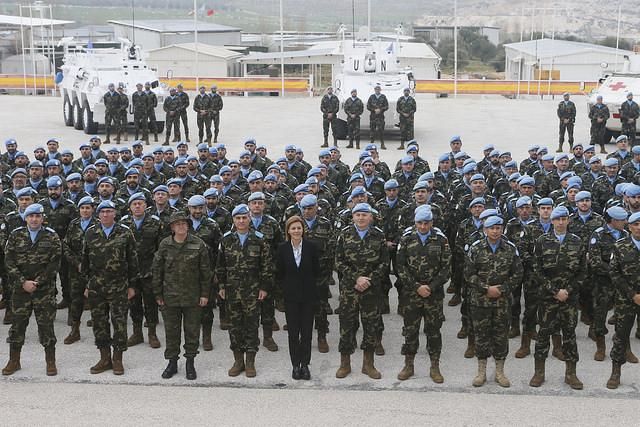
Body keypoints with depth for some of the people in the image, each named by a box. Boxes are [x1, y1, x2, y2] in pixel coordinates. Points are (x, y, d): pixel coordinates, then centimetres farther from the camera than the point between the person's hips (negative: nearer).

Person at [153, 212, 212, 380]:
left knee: (192, 330, 6)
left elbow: (205, 271, 0)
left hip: (192, 297, -1)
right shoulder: (165, 245, -1)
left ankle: (190, 363, 19)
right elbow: (157, 270, 5)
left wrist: (205, 294, -2)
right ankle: (172, 362, 22)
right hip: (170, 297, 1)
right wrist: (158, 295, 4)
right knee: (171, 331, 9)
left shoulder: (198, 244, -4)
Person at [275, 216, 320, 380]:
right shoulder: (282, 248, -3)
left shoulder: (311, 246, -4)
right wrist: (286, 286, 4)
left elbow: (317, 270, 5)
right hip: (291, 296, 0)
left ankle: (305, 365, 13)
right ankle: (295, 365, 14)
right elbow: (278, 273, 6)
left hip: (308, 295, 0)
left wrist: (310, 285, 6)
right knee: (293, 332, 3)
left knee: (307, 331, 2)